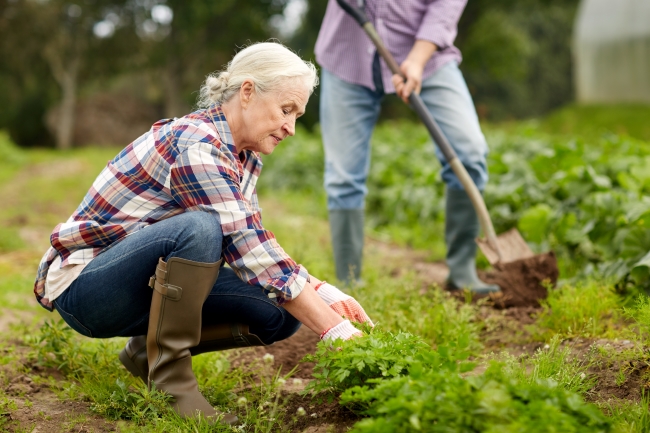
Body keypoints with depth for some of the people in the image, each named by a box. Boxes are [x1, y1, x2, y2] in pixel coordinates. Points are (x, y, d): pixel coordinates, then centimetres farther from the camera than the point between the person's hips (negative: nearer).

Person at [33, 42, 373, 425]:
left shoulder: (245, 154, 3)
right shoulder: (194, 145, -25)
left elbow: (255, 248, 4)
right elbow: (249, 249, -31)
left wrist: (324, 293, -12)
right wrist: (335, 330, -32)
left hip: (147, 285, 9)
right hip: (82, 288, -9)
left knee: (281, 312, -8)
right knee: (200, 228, -35)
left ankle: (148, 350, 9)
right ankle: (169, 375, -19)